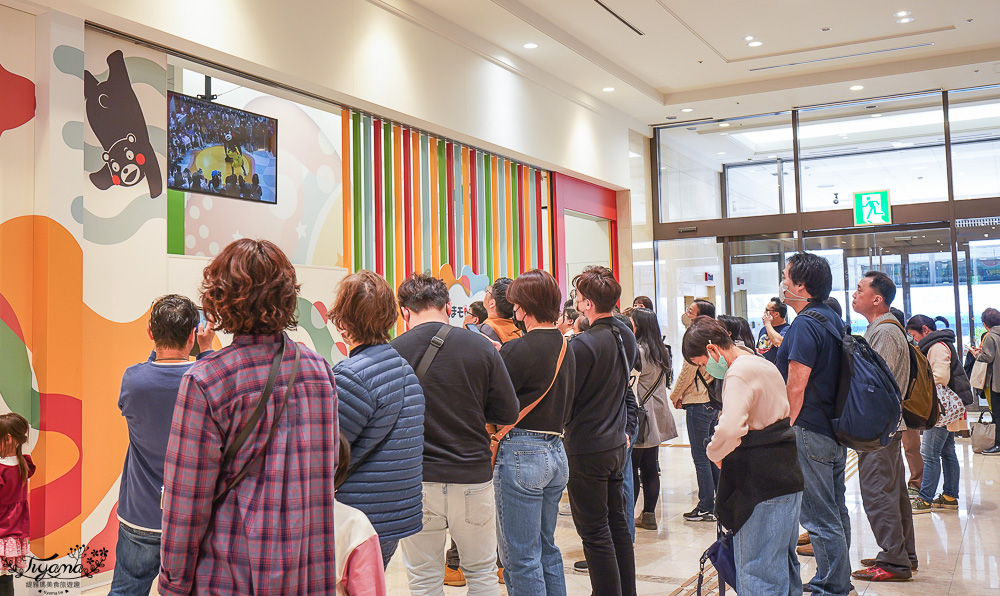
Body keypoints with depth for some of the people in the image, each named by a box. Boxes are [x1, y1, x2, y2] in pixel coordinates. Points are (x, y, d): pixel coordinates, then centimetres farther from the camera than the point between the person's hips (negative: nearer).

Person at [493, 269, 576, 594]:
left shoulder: (518, 350, -15)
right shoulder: (566, 348, 9)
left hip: (521, 453, -8)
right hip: (557, 451, 8)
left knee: (520, 558, 1)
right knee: (548, 549, 20)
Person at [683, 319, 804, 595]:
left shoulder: (739, 373, -16)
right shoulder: (765, 365, 16)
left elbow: (730, 430, -32)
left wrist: (714, 453, -12)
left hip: (760, 483, -10)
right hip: (787, 475, 10)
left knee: (756, 572, -4)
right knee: (784, 561, 19)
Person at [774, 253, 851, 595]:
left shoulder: (805, 326, -18)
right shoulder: (833, 319, 12)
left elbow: (795, 388, -21)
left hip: (811, 432, -10)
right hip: (836, 431, 10)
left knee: (818, 516, -2)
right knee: (835, 510, 18)